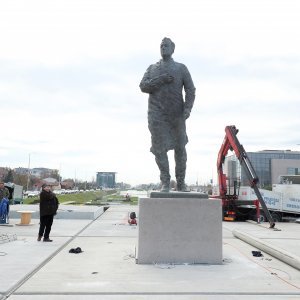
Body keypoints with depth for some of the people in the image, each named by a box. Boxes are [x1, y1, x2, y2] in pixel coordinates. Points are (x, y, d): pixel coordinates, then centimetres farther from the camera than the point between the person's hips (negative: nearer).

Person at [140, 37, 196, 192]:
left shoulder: (181, 68, 11)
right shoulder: (152, 68, 17)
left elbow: (190, 90, 3)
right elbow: (143, 86, 5)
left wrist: (187, 109, -13)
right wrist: (160, 80, -10)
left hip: (177, 115, 0)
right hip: (157, 115, 1)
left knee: (180, 147, 3)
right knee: (160, 148, -5)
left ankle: (181, 182, 16)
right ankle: (165, 182, 4)